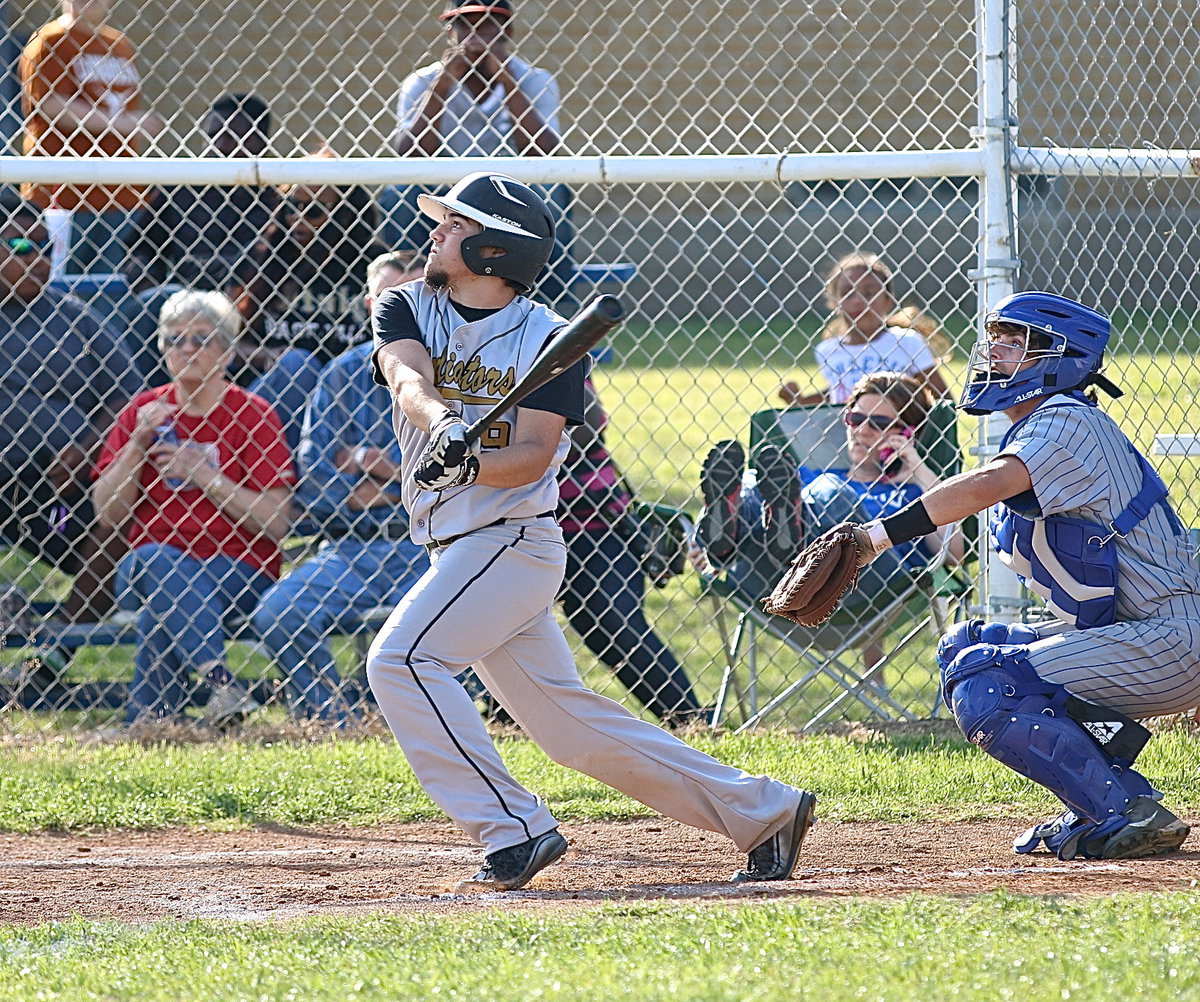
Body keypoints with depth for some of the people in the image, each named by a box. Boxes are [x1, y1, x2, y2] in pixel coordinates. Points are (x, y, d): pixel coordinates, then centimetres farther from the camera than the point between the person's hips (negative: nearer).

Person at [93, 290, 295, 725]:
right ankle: (220, 683, -46)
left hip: (238, 574, -2)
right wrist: (138, 445, -7)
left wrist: (203, 475, -12)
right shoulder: (143, 411, 12)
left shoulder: (252, 415, 2)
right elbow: (108, 513, 6)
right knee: (157, 559, -34)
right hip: (146, 570, 2)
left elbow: (277, 524, -7)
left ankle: (150, 714, -28)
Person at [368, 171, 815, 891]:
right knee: (569, 723, 8)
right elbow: (408, 378, -14)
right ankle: (763, 810, 15)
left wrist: (472, 464, -36)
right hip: (460, 550, 7)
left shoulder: (547, 338, -7)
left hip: (514, 536, -7)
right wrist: (442, 423, -35)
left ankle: (513, 830, -20)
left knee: (402, 658, -23)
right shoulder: (407, 309, 7)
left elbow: (533, 454, -16)